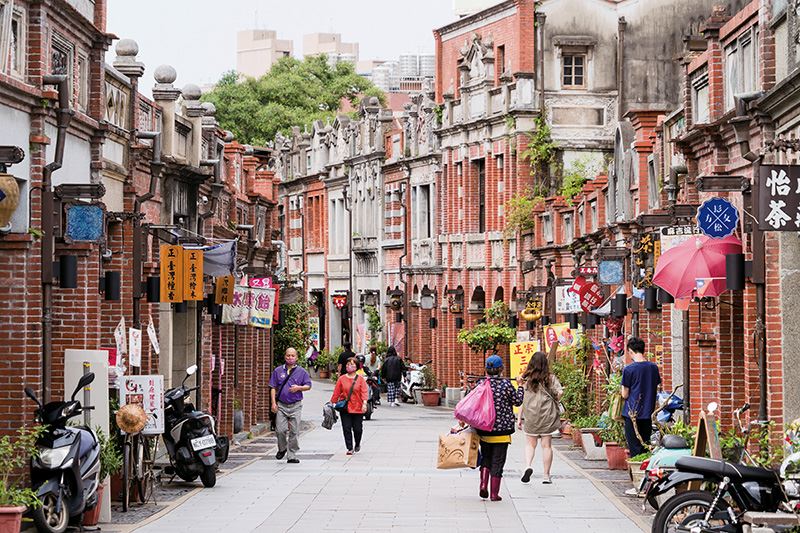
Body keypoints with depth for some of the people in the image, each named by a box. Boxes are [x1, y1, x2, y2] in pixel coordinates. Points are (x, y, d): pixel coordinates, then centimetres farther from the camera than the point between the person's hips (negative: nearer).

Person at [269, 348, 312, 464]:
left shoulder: (301, 371, 6)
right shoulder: (278, 371, 8)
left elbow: (308, 386, 8)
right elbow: (273, 388, 8)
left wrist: (298, 388, -11)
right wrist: (273, 403, -2)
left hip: (295, 406, 0)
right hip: (281, 405, 0)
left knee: (294, 431, -1)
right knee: (280, 430, -7)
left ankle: (292, 456, 6)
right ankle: (282, 449, 20)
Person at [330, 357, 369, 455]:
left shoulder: (360, 379, 2)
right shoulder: (341, 379, 5)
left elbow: (364, 392, -6)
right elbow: (336, 392, 6)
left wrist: (364, 403, -19)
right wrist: (332, 403, 4)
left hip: (357, 408, -1)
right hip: (345, 409, 1)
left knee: (357, 429, 3)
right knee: (346, 429, -3)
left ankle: (357, 445, 30)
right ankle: (350, 448, 4)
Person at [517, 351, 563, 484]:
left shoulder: (526, 379, -1)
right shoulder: (551, 378, -3)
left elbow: (522, 400, -1)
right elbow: (560, 392, -14)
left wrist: (519, 418, 4)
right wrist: (552, 401, 8)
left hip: (531, 416, 0)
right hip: (547, 416, 0)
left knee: (530, 444, 13)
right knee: (547, 445, 8)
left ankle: (528, 465, -12)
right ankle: (546, 476, 10)